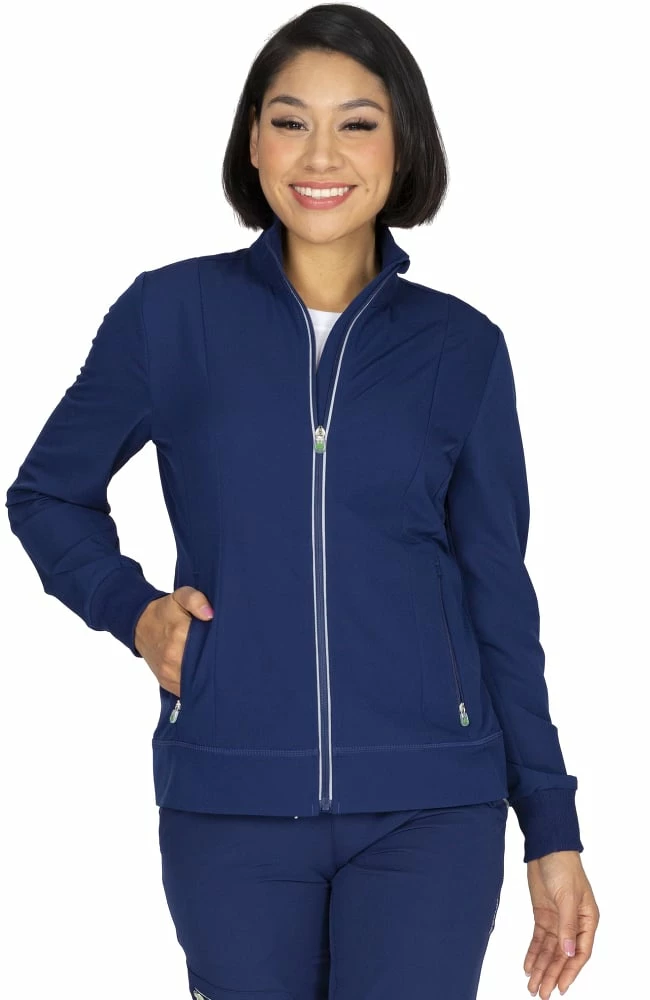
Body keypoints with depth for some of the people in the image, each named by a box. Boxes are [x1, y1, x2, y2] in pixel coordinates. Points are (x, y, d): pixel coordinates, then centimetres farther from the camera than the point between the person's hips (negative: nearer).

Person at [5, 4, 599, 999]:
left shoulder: (461, 348, 3)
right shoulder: (170, 313, 0)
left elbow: (497, 592, 8)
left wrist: (551, 827, 7)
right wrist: (129, 606, -5)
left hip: (429, 808, 0)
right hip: (231, 805, 0)